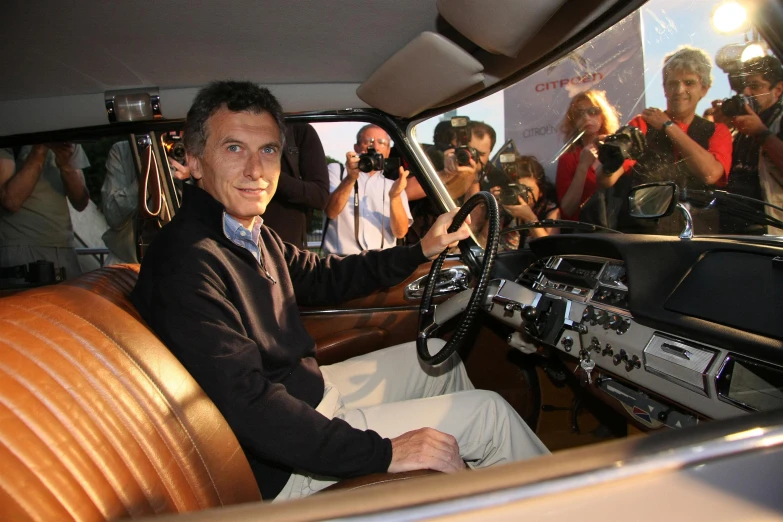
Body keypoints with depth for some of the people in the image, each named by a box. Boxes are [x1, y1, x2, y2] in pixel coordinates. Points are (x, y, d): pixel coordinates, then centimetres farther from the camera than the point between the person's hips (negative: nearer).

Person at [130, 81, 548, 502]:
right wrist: (383, 452, -32)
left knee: (437, 356, 20)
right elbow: (248, 406, -33)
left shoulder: (253, 235, 2)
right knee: (489, 411, -6)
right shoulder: (186, 263, -28)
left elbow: (323, 277, 16)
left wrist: (421, 250, 11)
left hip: (310, 387, 10)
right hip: (279, 469, -9)